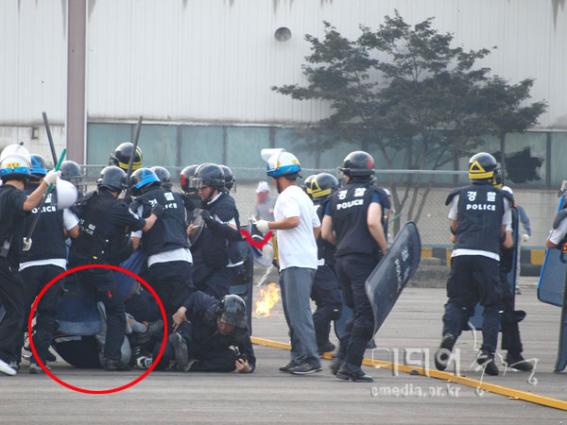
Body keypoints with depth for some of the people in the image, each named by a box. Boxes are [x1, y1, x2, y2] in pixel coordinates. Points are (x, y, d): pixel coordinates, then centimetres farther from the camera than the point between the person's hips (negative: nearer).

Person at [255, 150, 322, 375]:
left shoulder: (288, 196, -9)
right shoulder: (302, 196, 22)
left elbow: (293, 220, -25)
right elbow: (317, 227, 25)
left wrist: (268, 225, -13)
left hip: (296, 264, -10)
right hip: (305, 260, 10)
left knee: (299, 312, -13)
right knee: (294, 313, 13)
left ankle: (310, 358, -17)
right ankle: (299, 357, 15)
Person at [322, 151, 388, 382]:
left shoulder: (336, 196, 12)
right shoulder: (372, 193, -3)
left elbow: (326, 233, 13)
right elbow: (373, 223, -19)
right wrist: (386, 249, -9)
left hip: (342, 259, 6)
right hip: (365, 259, -6)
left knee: (357, 312, 18)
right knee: (365, 315, -3)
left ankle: (341, 359, 10)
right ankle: (351, 365, -8)